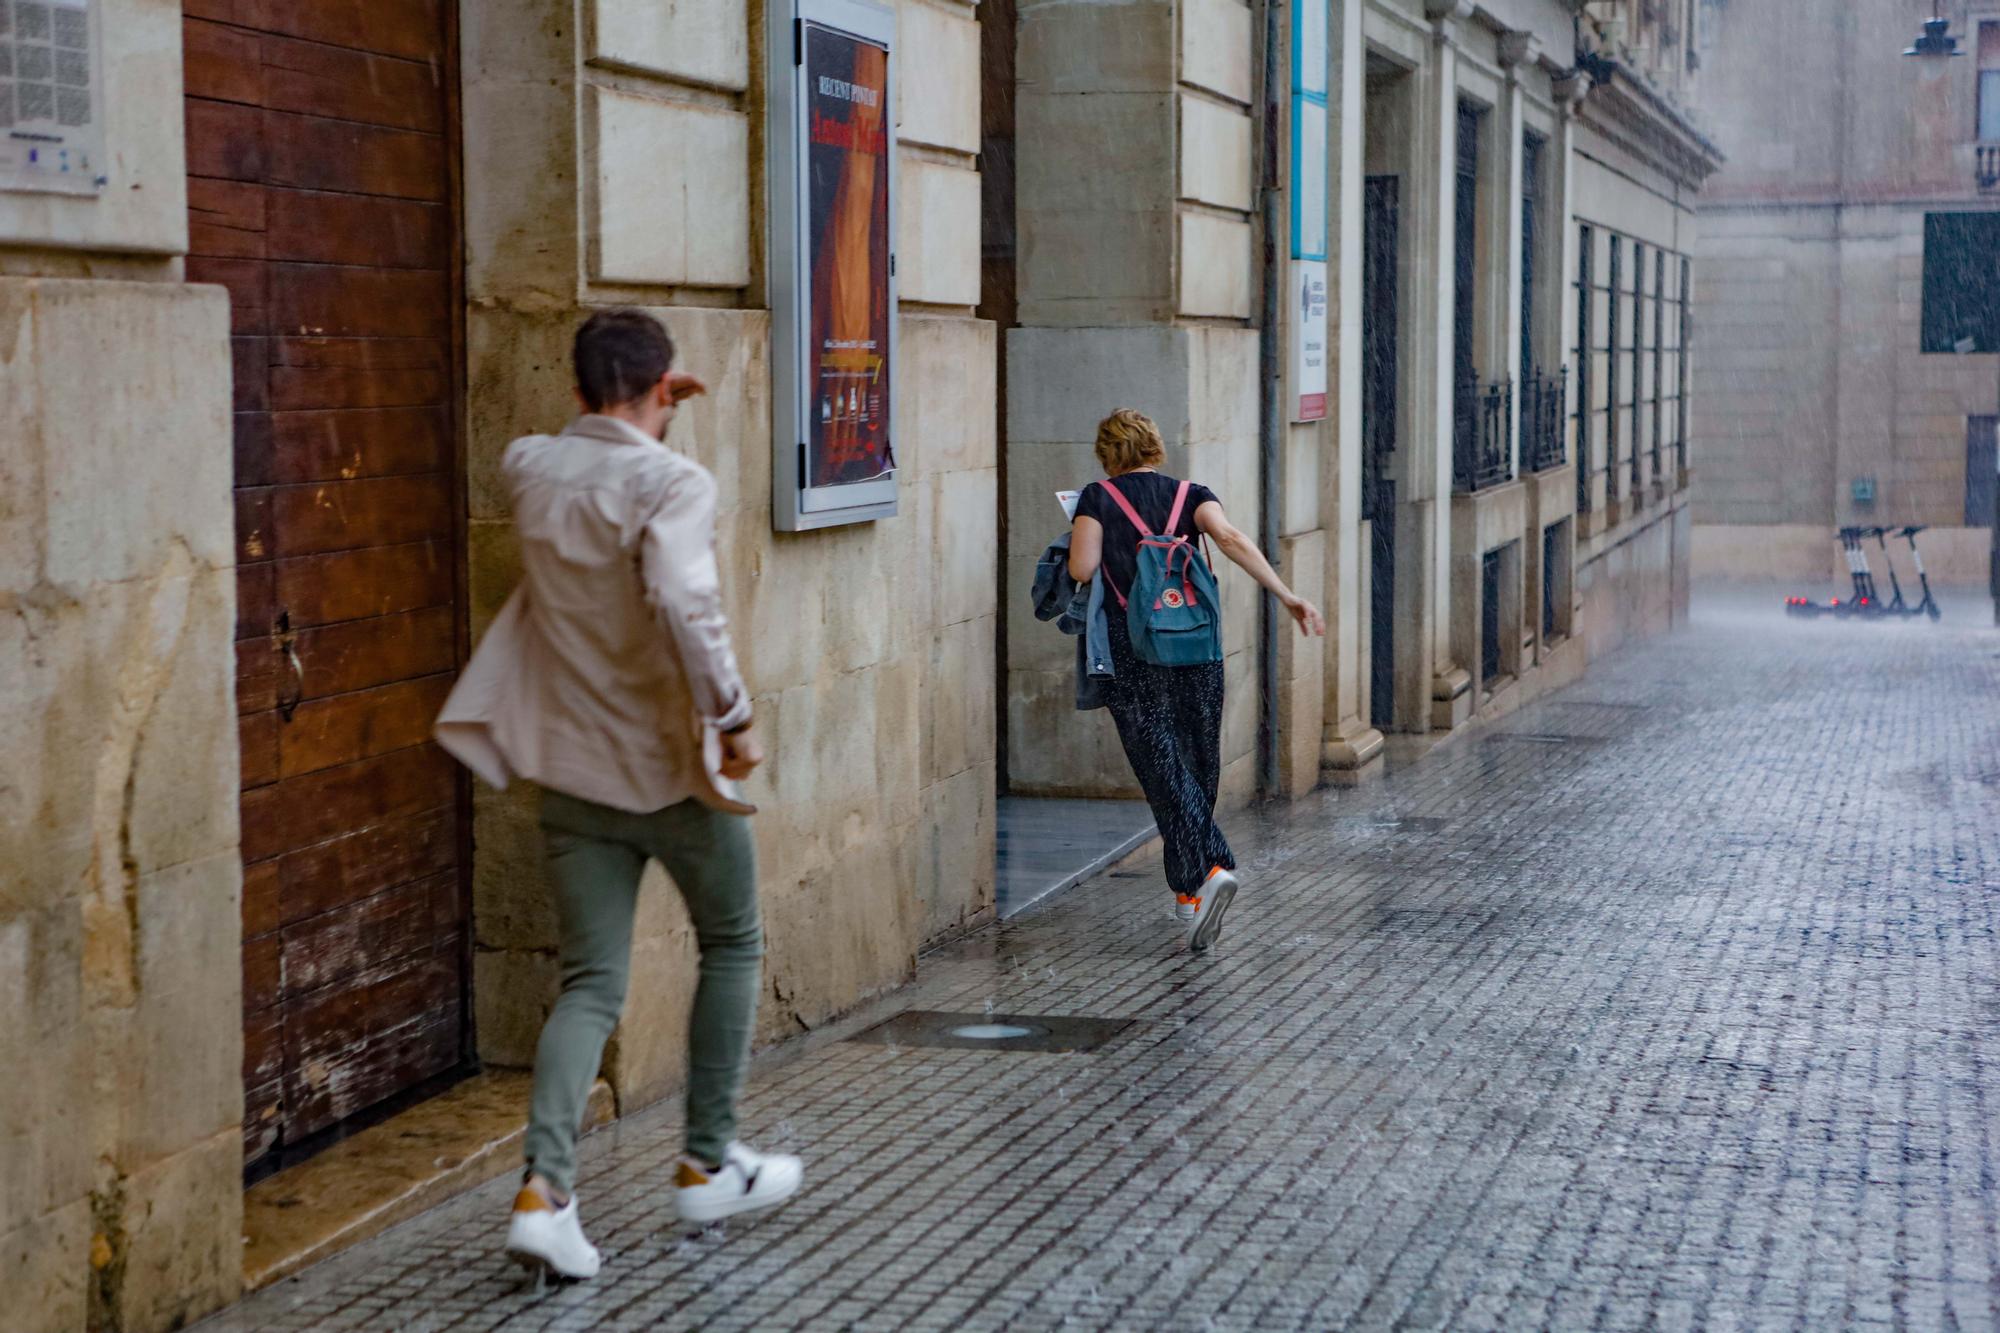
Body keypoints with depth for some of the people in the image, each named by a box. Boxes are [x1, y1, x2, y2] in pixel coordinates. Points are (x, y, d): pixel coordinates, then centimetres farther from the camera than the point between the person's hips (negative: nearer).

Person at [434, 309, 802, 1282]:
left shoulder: (530, 469, 2)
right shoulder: (672, 483, -17)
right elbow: (682, 596, -34)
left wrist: (629, 411, 21)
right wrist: (732, 714, -27)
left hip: (572, 773, 5)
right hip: (672, 766, -4)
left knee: (591, 984, 7)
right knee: (731, 947, 19)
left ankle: (544, 1188, -13)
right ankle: (708, 1166, 24)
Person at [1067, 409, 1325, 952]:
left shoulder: (1097, 499, 2)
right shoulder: (1191, 495, 8)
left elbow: (1081, 570, -10)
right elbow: (1230, 538, -11)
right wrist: (1286, 595, -16)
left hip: (1129, 651, -3)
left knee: (1162, 766, -5)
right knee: (1198, 763, 15)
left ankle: (1209, 869, -26)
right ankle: (1188, 891, 23)